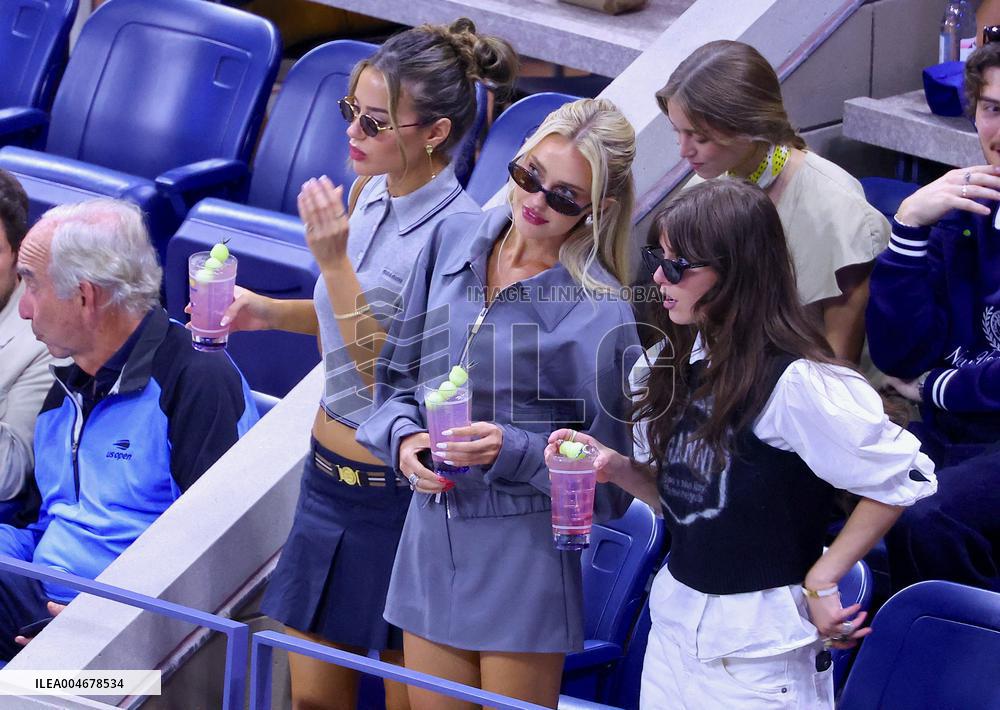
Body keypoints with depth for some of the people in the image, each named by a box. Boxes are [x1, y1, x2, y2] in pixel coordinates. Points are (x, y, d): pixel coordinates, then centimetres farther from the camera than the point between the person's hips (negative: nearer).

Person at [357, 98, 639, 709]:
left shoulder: (600, 311, -12)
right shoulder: (452, 241, 3)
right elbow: (399, 375, 12)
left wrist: (514, 451, -22)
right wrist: (404, 436, -7)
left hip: (525, 550, -5)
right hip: (431, 537, 5)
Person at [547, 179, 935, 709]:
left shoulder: (793, 381, -18)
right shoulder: (687, 364, 6)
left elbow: (903, 478, -15)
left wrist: (822, 580, -10)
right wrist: (619, 469, -3)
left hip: (758, 646, -7)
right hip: (675, 627, 7)